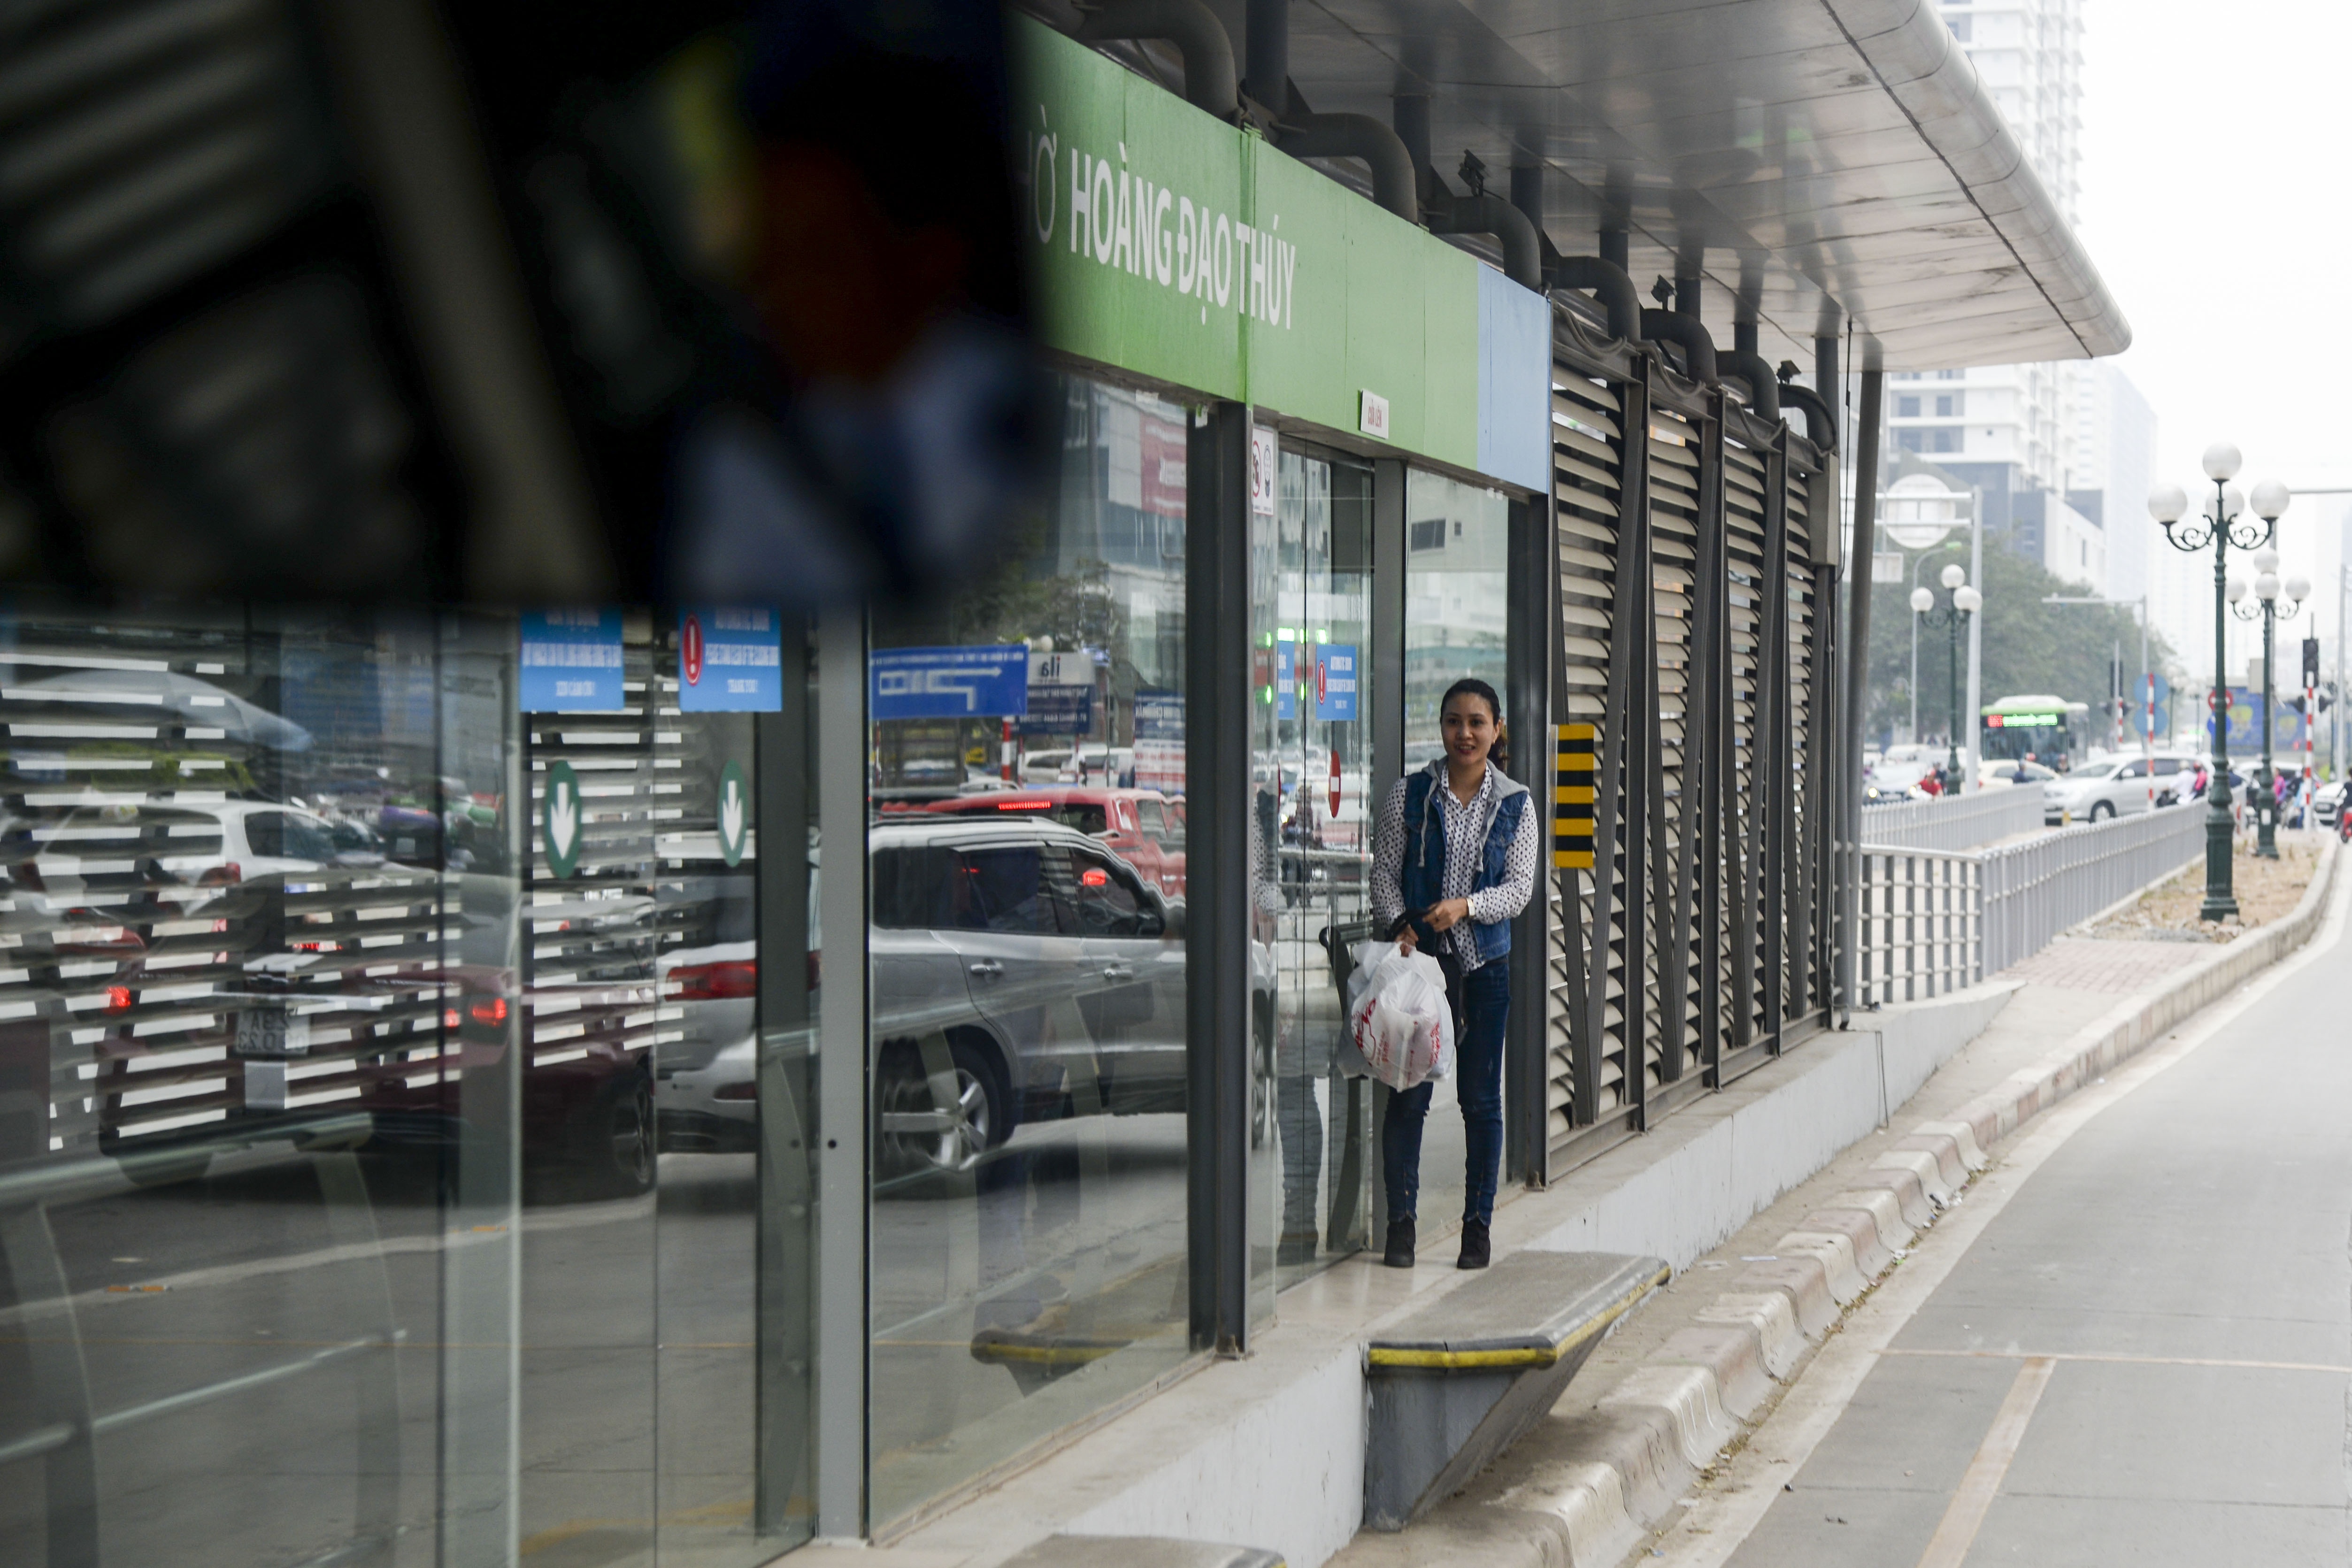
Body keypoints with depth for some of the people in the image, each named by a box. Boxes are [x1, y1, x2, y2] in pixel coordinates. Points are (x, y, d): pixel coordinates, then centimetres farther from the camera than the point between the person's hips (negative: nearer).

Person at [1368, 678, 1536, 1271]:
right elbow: (1385, 874, 2)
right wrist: (1400, 928, -14)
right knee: (1408, 1093, -3)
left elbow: (1520, 887, -1)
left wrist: (1465, 905, -17)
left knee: (1481, 1098, 6)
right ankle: (1401, 1221, 5)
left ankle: (1478, 1223, 14)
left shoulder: (1516, 803, 4)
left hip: (1486, 961, 1)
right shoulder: (1408, 794, 2)